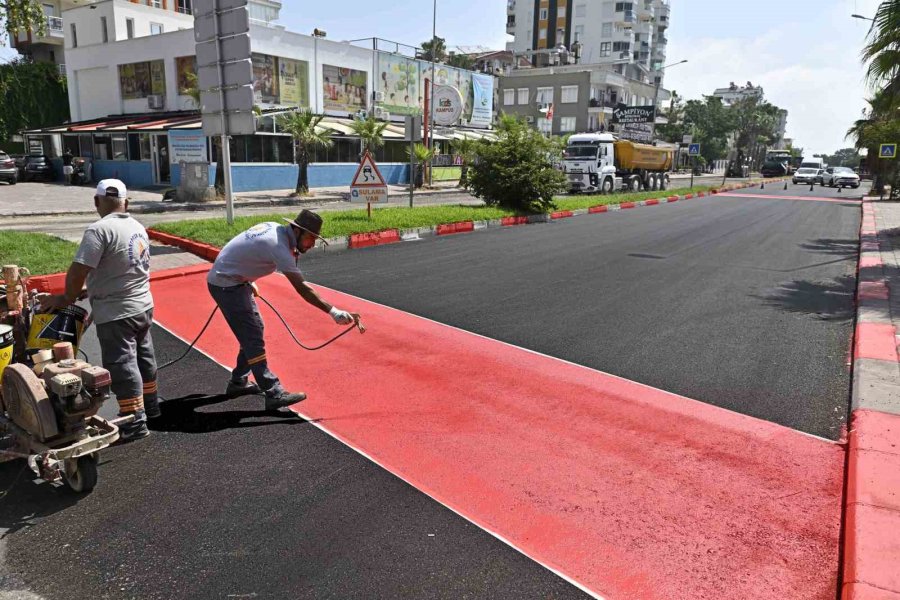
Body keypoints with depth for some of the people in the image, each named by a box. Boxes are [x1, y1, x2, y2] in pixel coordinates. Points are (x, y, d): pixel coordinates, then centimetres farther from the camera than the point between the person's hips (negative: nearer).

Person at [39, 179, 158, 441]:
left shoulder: (99, 230, -19)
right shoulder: (138, 227, 6)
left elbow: (78, 271, -23)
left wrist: (67, 298, -6)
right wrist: (90, 290, 17)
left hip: (116, 314, -8)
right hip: (143, 306, 8)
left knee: (122, 365, 0)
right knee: (143, 357, 21)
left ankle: (135, 423, 6)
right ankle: (149, 404, 36)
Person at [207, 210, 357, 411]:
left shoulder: (273, 227, 1)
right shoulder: (278, 245, -27)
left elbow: (245, 253, 15)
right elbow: (301, 287, -31)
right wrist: (334, 312, -33)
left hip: (236, 279, 10)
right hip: (226, 284, -10)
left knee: (255, 329, 16)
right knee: (253, 337, -11)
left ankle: (238, 382, 28)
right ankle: (273, 394, -10)